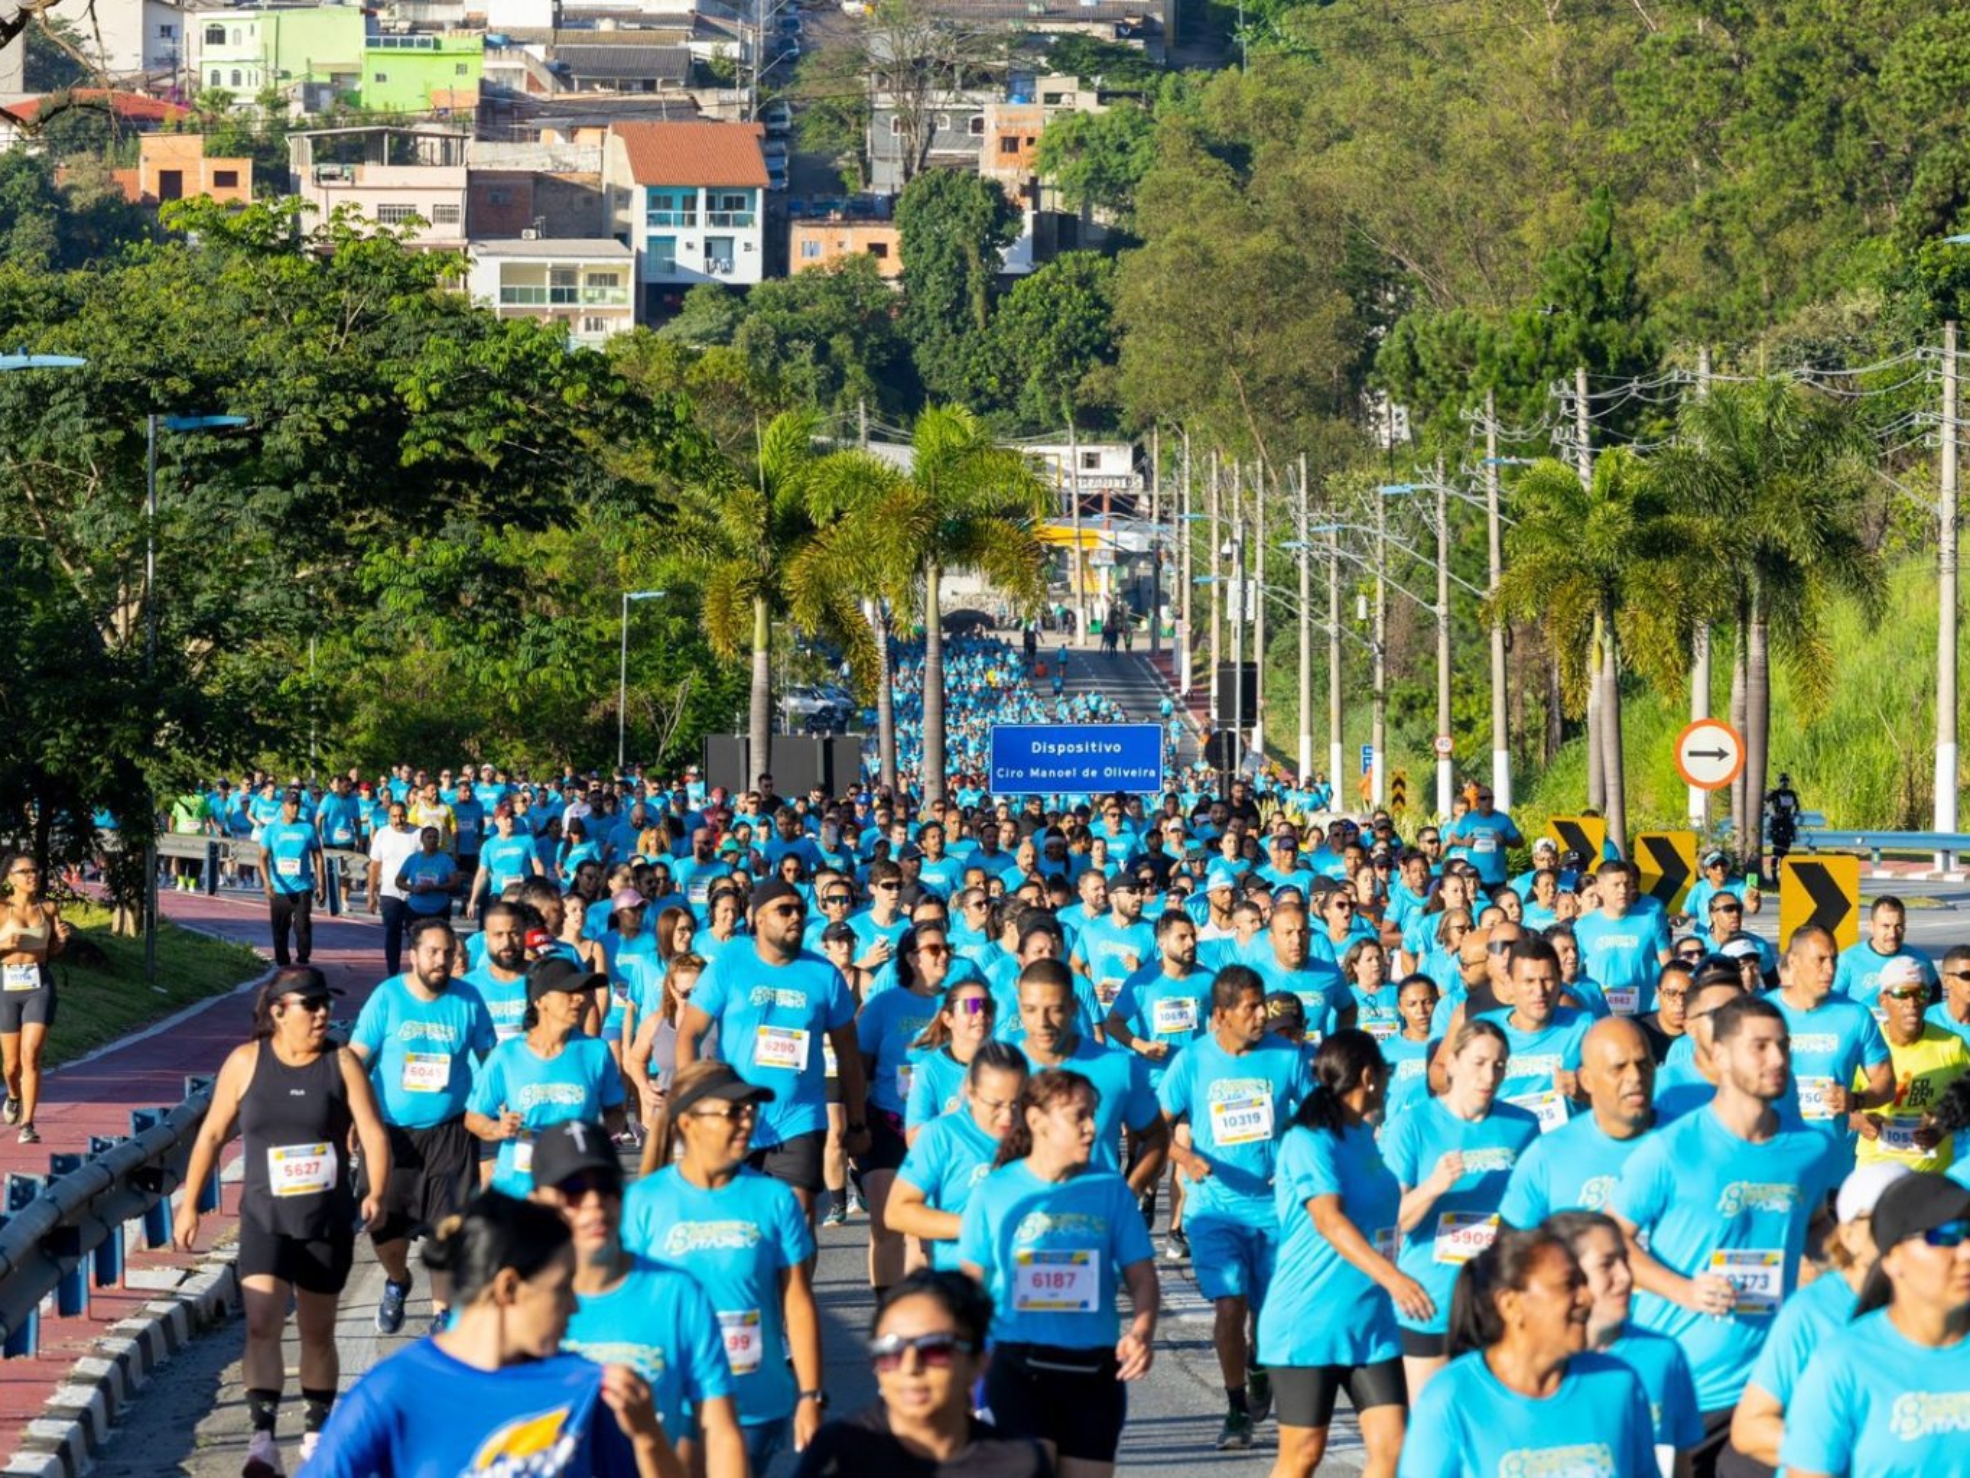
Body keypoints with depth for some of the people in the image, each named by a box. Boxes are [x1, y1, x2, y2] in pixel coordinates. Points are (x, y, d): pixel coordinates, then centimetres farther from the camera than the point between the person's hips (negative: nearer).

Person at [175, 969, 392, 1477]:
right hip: (265, 1220, -1)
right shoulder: (246, 1062, -3)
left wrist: (376, 1192, -23)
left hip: (328, 1223, 1)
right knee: (261, 1326, -17)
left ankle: (318, 1432, 29)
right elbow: (212, 1134, 5)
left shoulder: (342, 1064, -3)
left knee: (317, 1333, 13)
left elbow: (374, 1134, -7)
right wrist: (189, 1204, 6)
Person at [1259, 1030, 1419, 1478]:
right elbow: (1328, 1220, -31)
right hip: (1308, 1323, -7)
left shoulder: (1362, 1135, 11)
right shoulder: (1309, 1141, -15)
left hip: (1369, 1321, 7)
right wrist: (1391, 1277, -43)